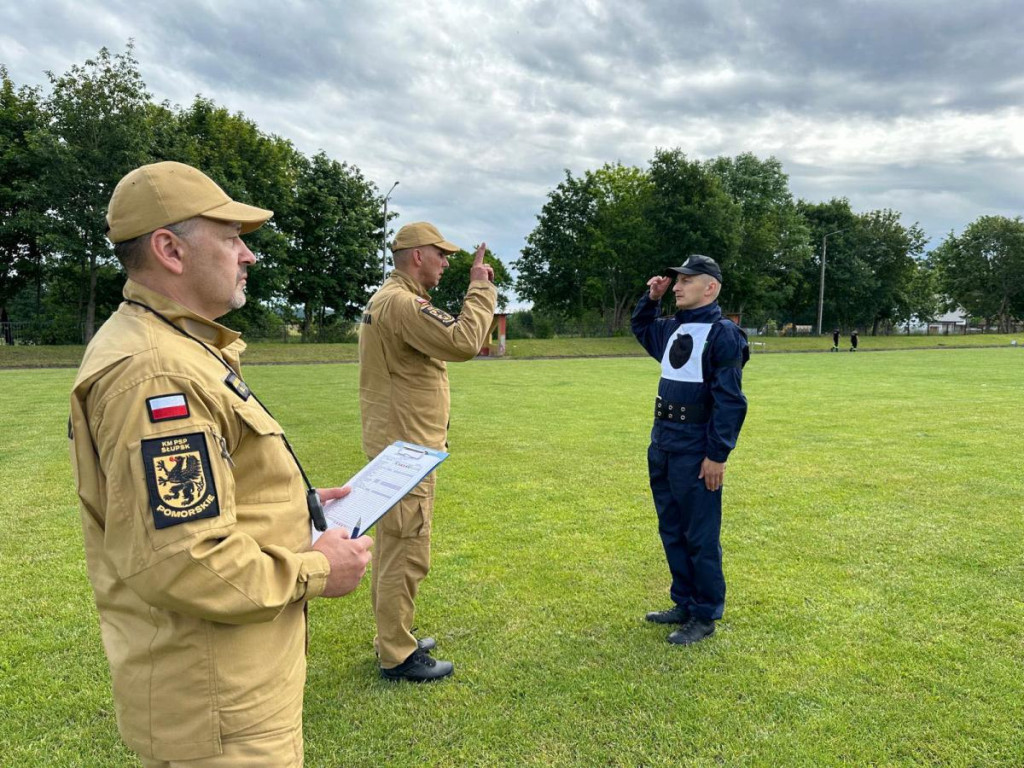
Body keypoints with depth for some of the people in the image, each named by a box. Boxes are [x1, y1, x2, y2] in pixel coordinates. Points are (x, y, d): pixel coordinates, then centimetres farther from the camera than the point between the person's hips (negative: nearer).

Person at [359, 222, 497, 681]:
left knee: (392, 547, 19)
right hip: (406, 449, -11)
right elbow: (463, 343, -27)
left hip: (395, 444, 11)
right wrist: (481, 289, -17)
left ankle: (393, 639, 33)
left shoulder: (388, 300, 16)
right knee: (407, 553, -2)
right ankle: (397, 657, 11)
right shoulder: (401, 303, -19)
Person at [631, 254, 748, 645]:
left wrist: (717, 455, -19)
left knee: (700, 538, 3)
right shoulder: (672, 328, 11)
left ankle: (705, 617, 17)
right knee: (672, 532, 16)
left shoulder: (723, 334, -13)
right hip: (662, 447, 8)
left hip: (695, 452, -8)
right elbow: (640, 328, 34)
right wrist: (651, 298, 15)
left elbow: (730, 401, -17)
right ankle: (685, 604, 31)